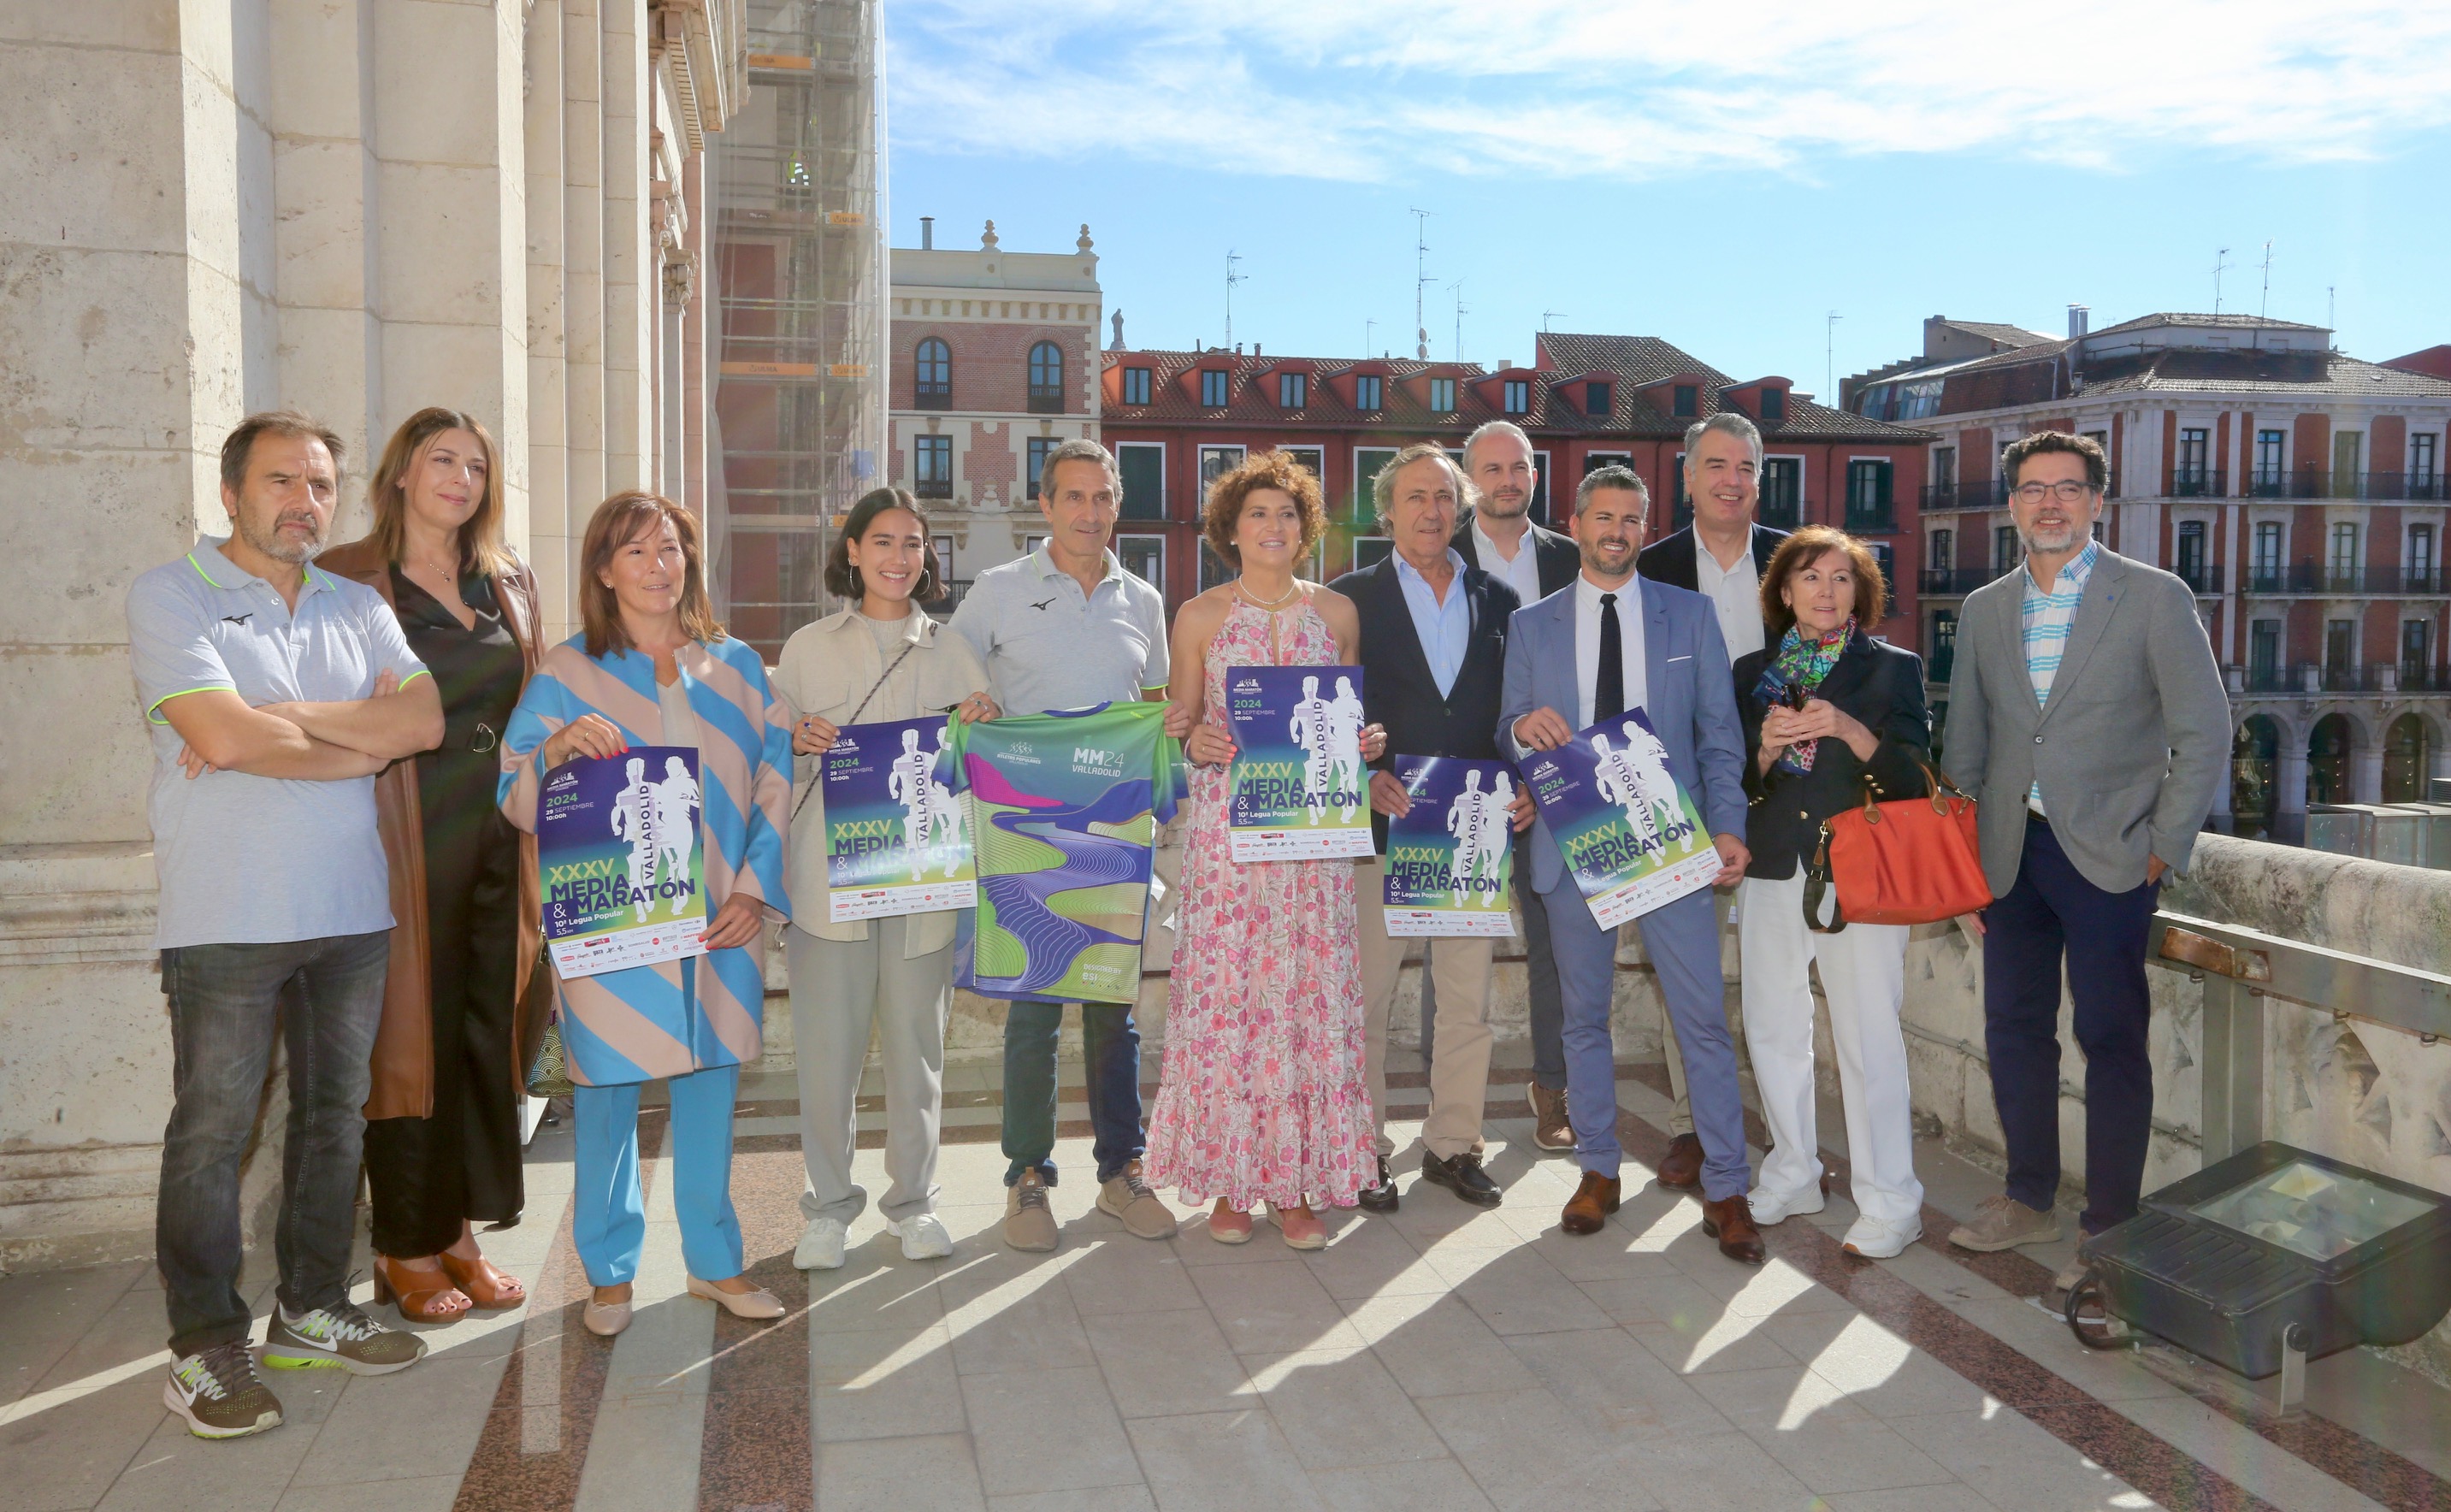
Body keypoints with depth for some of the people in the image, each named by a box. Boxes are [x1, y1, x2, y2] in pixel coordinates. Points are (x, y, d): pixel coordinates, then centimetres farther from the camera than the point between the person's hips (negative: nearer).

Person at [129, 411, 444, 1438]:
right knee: (211, 1130, 0)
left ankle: (312, 1311, 25)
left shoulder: (357, 609, 13)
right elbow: (222, 736, -17)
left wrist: (281, 717, -12)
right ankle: (205, 1346, 10)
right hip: (225, 918, -5)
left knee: (335, 1115, 12)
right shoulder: (170, 596, -2)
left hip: (351, 910, 5)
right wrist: (368, 739, -6)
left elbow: (427, 715, -2)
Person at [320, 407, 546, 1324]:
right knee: (412, 1035, 1)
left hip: (502, 837, 5)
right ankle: (408, 1249, 14)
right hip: (405, 841, -5)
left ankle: (461, 1230, 21)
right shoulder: (346, 580, -1)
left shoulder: (509, 582, 14)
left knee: (490, 1032, 8)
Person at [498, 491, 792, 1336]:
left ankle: (713, 1259, 25)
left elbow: (775, 785, 9)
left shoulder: (738, 667, 9)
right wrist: (558, 748, -21)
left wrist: (756, 888, 0)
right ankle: (610, 1272, 21)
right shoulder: (568, 673, 2)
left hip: (721, 922, 3)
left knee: (711, 1088, 10)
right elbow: (515, 802, -1)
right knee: (606, 1094, 4)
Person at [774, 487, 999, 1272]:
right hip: (828, 876, -1)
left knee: (917, 1040, 6)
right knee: (826, 1044, 1)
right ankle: (829, 1203, 17)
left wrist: (983, 729, -7)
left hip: (924, 875, 1)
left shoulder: (952, 652, 11)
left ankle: (913, 1199, 21)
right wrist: (799, 742, -12)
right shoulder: (808, 648, 9)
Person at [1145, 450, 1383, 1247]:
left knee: (1311, 992, -1)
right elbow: (1181, 724, 10)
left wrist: (1365, 741, -5)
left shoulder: (1336, 612, 11)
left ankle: (1298, 1184, 9)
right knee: (1223, 993, -4)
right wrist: (1197, 743, -11)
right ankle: (1230, 1180, 9)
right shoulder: (1199, 617, 7)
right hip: (1225, 824, -1)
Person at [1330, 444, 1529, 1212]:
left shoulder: (1499, 601, 12)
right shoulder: (1352, 598, 3)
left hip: (1475, 828, 3)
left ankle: (1454, 1144, 20)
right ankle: (1364, 1151, 13)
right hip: (1383, 824, -3)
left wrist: (1525, 787, -2)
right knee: (1366, 998, 2)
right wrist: (1364, 778, -15)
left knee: (1470, 998, 7)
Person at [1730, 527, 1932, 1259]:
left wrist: (1851, 731, -19)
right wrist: (1766, 748, -10)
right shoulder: (1753, 671, 12)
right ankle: (1793, 1176, 26)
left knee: (1868, 1037, -6)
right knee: (1772, 1029, 10)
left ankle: (1890, 1203, 4)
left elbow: (1916, 777, -4)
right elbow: (1734, 779, 10)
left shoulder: (1893, 668, 4)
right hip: (1771, 871, 4)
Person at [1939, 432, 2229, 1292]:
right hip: (2013, 854, 5)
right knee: (2013, 1028, 11)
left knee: (2112, 1040, 0)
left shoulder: (2155, 599, -3)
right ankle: (2030, 1202, 26)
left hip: (2109, 857, -4)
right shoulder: (1984, 609, 10)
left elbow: (2204, 734, -4)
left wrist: (2163, 850, -8)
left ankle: (2110, 1228, 12)